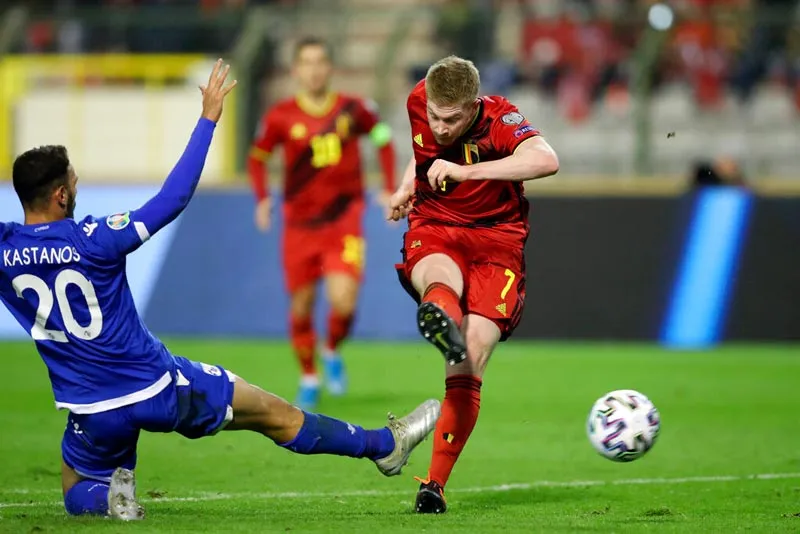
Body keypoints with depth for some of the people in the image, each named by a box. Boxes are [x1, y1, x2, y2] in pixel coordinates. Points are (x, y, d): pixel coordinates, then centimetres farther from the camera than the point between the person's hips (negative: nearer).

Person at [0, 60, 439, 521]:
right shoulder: (92, 241, -22)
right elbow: (174, 198, -18)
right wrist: (208, 119, -11)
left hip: (93, 412, 2)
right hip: (159, 388, -2)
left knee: (78, 494, 28)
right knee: (276, 414, 15)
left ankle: (110, 496, -7)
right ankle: (384, 446, 30)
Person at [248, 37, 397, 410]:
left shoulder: (352, 109, -2)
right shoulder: (281, 117, -4)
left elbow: (382, 137, 14)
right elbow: (257, 157, 10)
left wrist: (390, 190, 8)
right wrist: (262, 199, -3)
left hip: (344, 221, -1)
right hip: (300, 223, 1)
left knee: (343, 301, -17)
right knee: (301, 306, 4)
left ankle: (332, 352, 16)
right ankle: (308, 380, 25)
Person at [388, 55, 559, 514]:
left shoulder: (500, 118, -16)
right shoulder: (419, 104, -3)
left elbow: (546, 161, -38)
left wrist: (465, 171, -41)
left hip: (495, 240, -2)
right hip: (433, 231, 2)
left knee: (469, 368, -16)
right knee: (441, 277, -38)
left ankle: (435, 484, -9)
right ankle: (440, 319, -76)